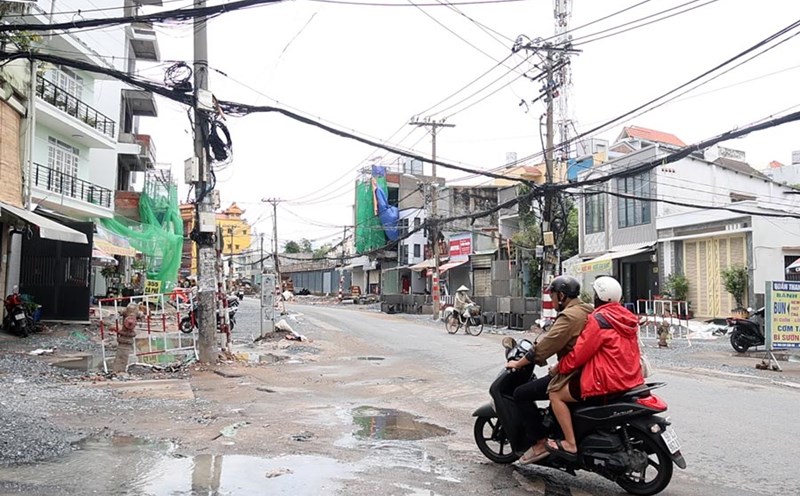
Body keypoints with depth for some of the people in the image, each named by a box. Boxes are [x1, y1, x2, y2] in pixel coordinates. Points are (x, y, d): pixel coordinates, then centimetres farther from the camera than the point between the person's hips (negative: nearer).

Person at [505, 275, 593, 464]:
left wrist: (518, 363, -8)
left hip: (572, 376, -10)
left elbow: (546, 345, -19)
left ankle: (539, 443, -5)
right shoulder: (586, 311, 13)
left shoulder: (569, 316, -17)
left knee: (521, 394, -6)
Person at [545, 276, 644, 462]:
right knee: (574, 385, 31)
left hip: (607, 382, -10)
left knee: (556, 394, -1)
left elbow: (579, 353, -16)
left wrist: (559, 368, -2)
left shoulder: (599, 319, -15)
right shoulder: (627, 318, 12)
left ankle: (570, 445, -4)